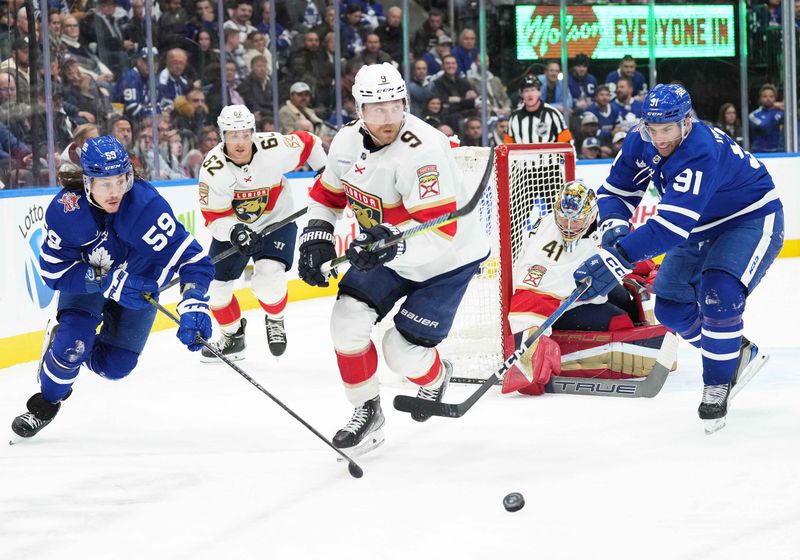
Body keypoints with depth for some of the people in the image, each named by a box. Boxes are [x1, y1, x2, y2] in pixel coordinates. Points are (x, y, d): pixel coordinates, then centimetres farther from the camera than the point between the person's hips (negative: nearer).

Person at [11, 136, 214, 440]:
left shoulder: (146, 204, -37)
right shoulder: (64, 210, -30)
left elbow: (190, 257, -39)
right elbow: (55, 272, -23)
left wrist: (193, 307, -53)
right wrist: (105, 281, -36)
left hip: (140, 280, 0)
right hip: (86, 279, 0)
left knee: (115, 365, -1)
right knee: (72, 343, -21)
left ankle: (69, 341, 32)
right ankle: (46, 404, 9)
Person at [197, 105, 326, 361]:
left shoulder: (275, 149, -26)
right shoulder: (213, 168, -25)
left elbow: (308, 143, -5)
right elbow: (214, 218, -24)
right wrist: (234, 231, -44)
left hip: (276, 221, -2)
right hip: (232, 228, 2)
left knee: (268, 278, -24)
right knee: (214, 284, 2)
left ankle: (275, 320, 10)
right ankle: (233, 335, 30)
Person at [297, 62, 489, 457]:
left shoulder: (421, 149, -33)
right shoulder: (347, 141, -10)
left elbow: (439, 231, -38)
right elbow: (328, 194, 10)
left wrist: (393, 243, -52)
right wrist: (317, 238, -4)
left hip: (447, 258, -6)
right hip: (385, 253, 6)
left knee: (404, 351, -8)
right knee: (348, 323, -10)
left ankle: (435, 378, 30)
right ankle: (367, 412, 10)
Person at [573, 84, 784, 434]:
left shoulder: (702, 154, -39)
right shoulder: (640, 144, -15)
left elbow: (670, 226, -46)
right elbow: (615, 191, -2)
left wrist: (616, 259, -53)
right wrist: (614, 225, -26)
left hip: (753, 218, -8)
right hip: (701, 228, 8)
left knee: (718, 292, -29)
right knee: (671, 306, 4)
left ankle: (718, 382, -10)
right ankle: (740, 355, 26)